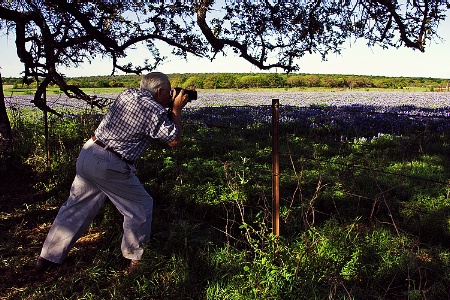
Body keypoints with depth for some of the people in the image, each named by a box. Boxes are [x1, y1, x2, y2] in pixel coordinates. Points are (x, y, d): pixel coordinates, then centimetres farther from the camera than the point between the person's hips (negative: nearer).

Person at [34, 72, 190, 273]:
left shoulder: (127, 94, 9)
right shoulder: (155, 111, -12)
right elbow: (174, 140, -4)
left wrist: (169, 106, 19)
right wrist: (177, 110, 4)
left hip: (87, 154, 8)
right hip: (110, 166, -8)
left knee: (77, 206, 20)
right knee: (140, 207, 11)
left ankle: (47, 258, 29)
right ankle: (135, 259, 22)